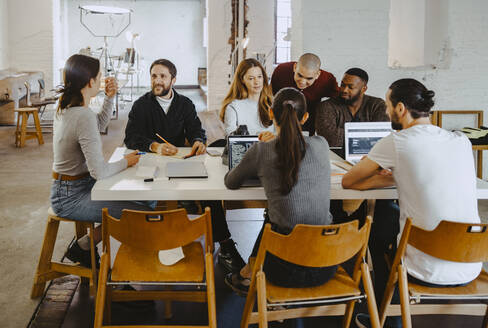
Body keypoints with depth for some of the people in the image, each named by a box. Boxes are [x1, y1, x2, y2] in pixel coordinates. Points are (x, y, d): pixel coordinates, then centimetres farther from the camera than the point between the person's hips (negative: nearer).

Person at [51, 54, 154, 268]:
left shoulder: (66, 107, 4)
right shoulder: (83, 116, -26)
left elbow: (99, 125, 25)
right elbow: (99, 171, -29)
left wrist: (109, 97, 11)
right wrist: (125, 162, -11)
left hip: (67, 189, 10)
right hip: (71, 198, -10)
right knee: (144, 214, -18)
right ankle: (81, 247, 0)